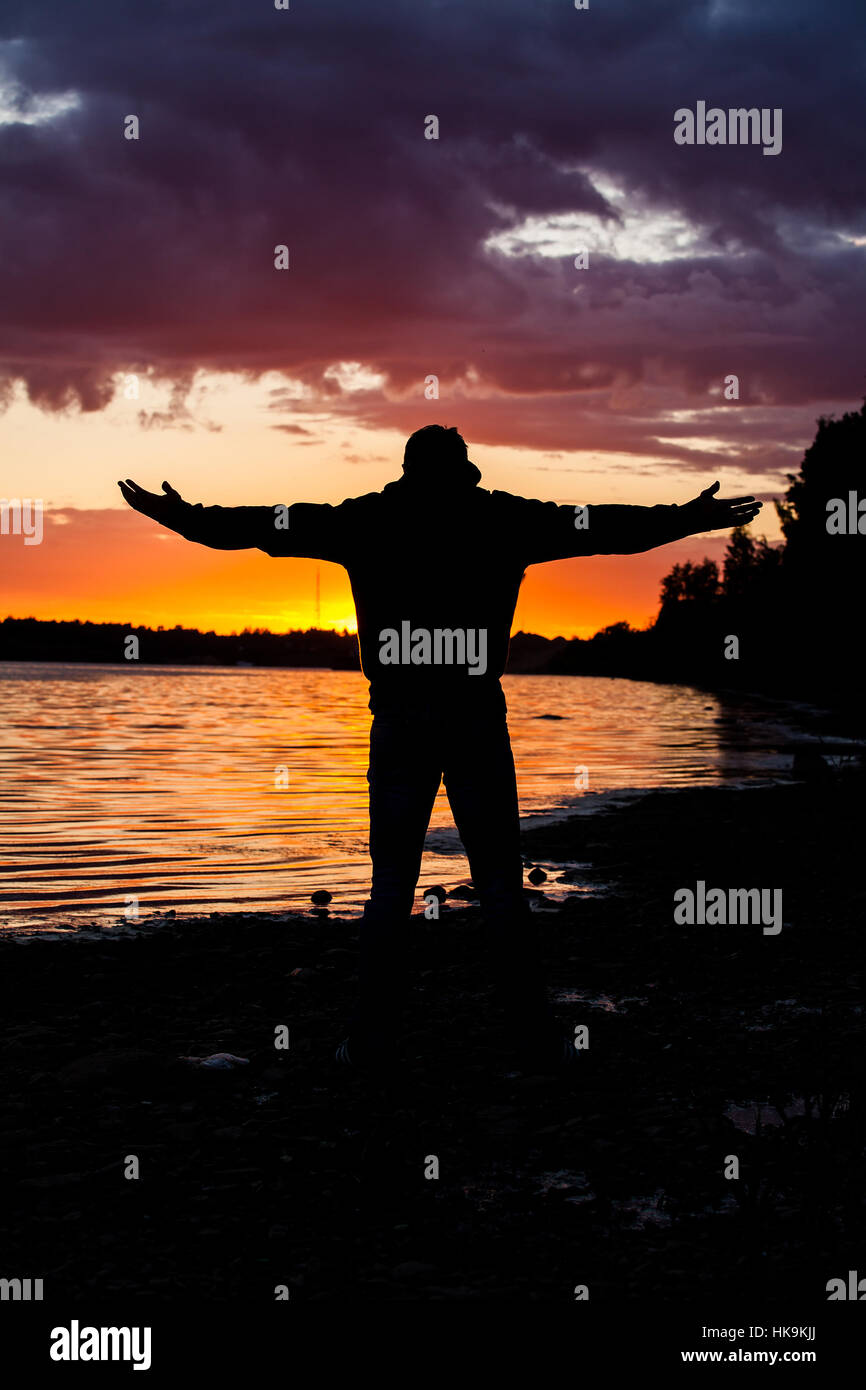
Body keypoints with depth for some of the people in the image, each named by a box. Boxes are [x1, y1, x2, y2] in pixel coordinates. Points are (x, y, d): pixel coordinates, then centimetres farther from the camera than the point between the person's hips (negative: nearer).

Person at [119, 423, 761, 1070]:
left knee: (390, 888, 7)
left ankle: (373, 1040, 8)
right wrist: (691, 519, 20)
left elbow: (271, 524, 12)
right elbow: (601, 525, 10)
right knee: (502, 888, 4)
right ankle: (538, 1039, 7)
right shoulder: (502, 519, 5)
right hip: (478, 724, -1)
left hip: (399, 726, 1)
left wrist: (185, 517, 25)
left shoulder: (367, 520, 7)